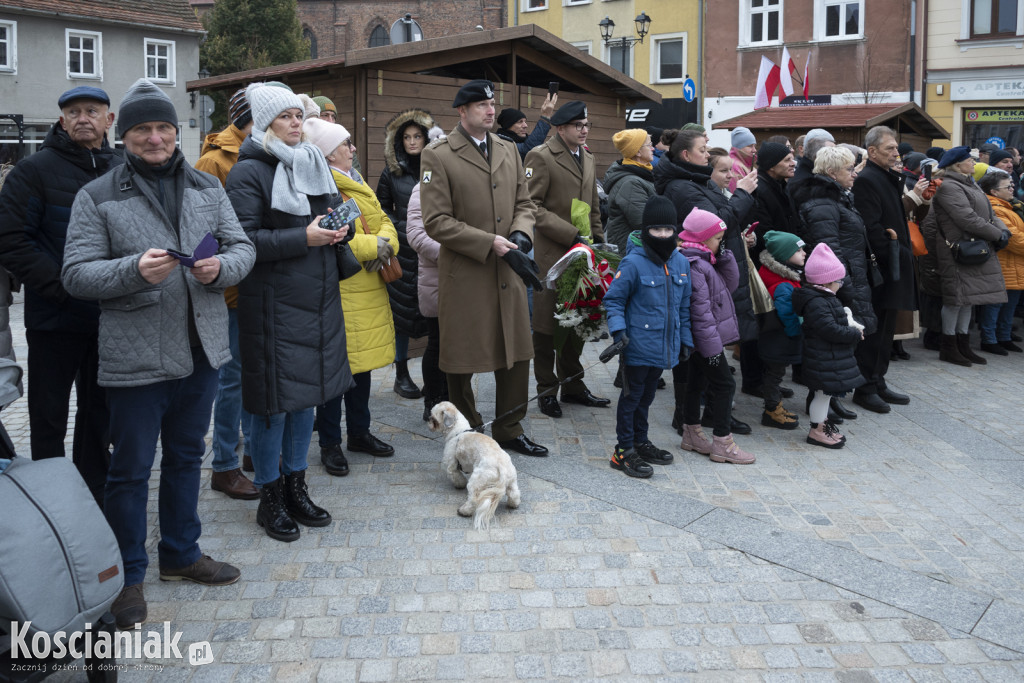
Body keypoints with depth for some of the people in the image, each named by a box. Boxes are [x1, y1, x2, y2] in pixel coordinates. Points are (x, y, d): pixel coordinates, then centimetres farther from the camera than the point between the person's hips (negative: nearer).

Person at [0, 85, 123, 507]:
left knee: (99, 413, 15)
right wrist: (63, 285, -19)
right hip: (55, 318, -4)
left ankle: (93, 500, 30)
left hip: (110, 317, 4)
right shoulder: (36, 170, -6)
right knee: (49, 419, 7)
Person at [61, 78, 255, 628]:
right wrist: (134, 270, -25)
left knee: (186, 456, 19)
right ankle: (128, 577, 22)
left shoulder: (207, 187, 9)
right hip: (135, 356, -4)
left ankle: (180, 553, 37)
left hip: (201, 350, 5)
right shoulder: (98, 196, -3)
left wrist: (222, 267, -15)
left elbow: (243, 247, 7)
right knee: (131, 468, 5)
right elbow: (76, 274, -8)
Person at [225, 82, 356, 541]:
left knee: (307, 393, 13)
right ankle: (270, 498, 15)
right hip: (272, 301, -7)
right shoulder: (248, 172, -8)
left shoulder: (310, 164, 15)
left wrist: (335, 229, 1)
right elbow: (245, 240, -16)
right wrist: (304, 238, -22)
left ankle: (296, 486, 27)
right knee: (274, 399, 0)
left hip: (319, 297, 7)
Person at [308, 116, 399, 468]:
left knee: (363, 362, 16)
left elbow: (383, 221, 16)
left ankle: (359, 432, 30)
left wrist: (385, 242, -7)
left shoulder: (357, 184, 18)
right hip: (337, 291, -9)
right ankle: (330, 443, 11)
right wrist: (373, 246, -17)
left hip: (367, 289, 9)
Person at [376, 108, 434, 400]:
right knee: (402, 310, 3)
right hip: (404, 249, 0)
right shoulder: (391, 172, 8)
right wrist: (397, 228, -2)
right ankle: (401, 374, 14)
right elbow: (381, 208, 14)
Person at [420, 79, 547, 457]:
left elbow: (524, 203, 14)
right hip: (464, 276, -5)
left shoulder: (509, 151, 12)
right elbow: (436, 222, -13)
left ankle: (510, 430, 28)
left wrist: (520, 236, -7)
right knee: (462, 361, 7)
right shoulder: (438, 156, -7)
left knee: (516, 354, 12)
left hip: (508, 272, 5)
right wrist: (490, 242, -18)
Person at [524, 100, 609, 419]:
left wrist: (598, 241, 14)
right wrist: (571, 234, -18)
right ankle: (547, 390, 15)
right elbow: (532, 206, -15)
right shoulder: (541, 156, -8)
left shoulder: (587, 158, 17)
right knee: (547, 327, 2)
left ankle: (572, 384, 26)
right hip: (551, 255, -7)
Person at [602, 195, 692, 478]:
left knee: (647, 395, 19)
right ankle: (624, 450, 13)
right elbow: (613, 299, -8)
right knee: (632, 396, 3)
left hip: (664, 346, 6)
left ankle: (640, 442, 33)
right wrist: (618, 331, -20)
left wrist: (685, 339, 16)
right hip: (638, 346, -6)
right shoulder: (633, 263, -14)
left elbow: (683, 306, 14)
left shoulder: (681, 262, 5)